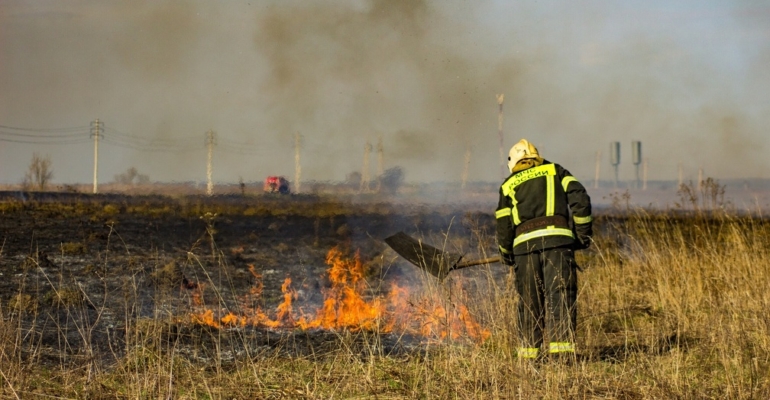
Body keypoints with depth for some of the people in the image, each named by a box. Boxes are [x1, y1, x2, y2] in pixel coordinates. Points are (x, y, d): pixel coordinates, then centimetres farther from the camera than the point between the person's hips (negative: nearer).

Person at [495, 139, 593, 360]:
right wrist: (583, 232, 10)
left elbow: (503, 225, 15)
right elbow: (580, 199, 4)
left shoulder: (508, 185, 20)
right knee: (560, 294, -4)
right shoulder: (555, 171, 18)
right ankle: (560, 343, -15)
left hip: (525, 243, 1)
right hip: (557, 237, -1)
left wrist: (506, 255, 30)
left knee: (529, 299, 10)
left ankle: (529, 349, 12)